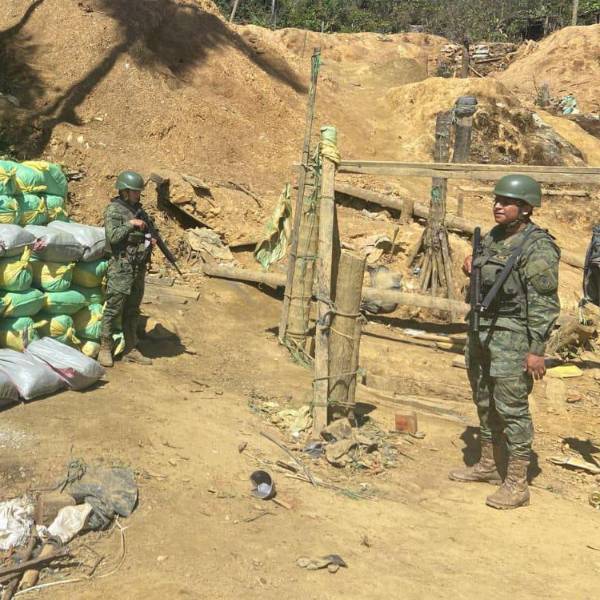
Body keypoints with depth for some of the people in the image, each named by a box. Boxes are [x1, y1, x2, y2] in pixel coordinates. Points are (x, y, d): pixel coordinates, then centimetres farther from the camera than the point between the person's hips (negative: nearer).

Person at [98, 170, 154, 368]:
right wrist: (131, 223, -17)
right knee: (113, 309, -3)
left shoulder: (137, 209, 15)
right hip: (121, 268, -8)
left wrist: (150, 240, 5)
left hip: (138, 268, 8)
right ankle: (105, 349, 5)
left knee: (132, 311, 12)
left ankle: (131, 350, 18)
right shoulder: (113, 210, -8)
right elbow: (113, 236, -20)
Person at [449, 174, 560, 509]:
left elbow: (545, 304, -17)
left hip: (513, 336, -8)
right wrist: (471, 267, 6)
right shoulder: (492, 238, 10)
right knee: (485, 402, 17)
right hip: (481, 330, 8)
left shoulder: (538, 247, -14)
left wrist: (536, 350, -20)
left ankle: (518, 485, 4)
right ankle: (488, 466, 33)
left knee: (511, 407, -5)